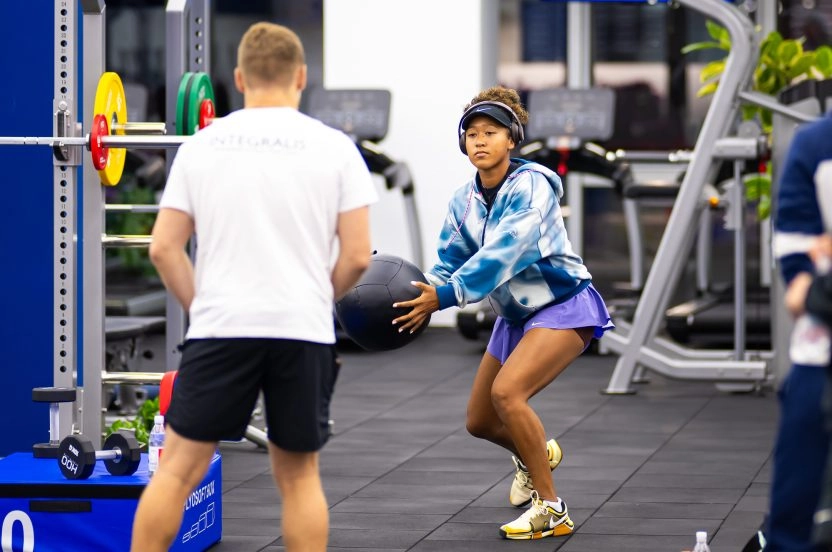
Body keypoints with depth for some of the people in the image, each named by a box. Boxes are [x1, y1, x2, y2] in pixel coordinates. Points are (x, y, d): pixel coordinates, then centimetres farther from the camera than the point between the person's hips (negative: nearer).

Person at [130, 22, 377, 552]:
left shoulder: (202, 145, 3)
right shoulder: (334, 147, 0)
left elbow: (164, 248, 2)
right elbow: (358, 254, -2)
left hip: (221, 328, 0)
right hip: (304, 330, 0)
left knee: (179, 467, 5)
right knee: (299, 474, 10)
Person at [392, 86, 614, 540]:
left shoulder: (530, 186, -22)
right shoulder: (465, 200, 0)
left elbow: (502, 255, -33)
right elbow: (449, 262, 1)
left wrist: (444, 296, -40)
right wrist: (422, 291, -20)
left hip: (564, 307, -8)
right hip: (516, 314, 8)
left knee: (507, 391, -29)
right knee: (479, 422, 10)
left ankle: (551, 510, -19)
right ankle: (537, 454, 46)